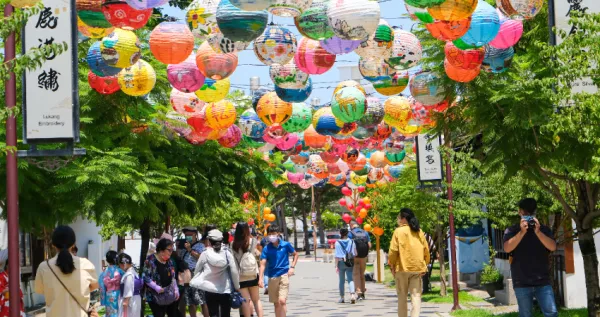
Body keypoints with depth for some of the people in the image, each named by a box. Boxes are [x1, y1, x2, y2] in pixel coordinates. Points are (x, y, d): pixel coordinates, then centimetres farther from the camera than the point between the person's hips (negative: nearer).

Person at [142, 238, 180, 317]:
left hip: (170, 295, 7)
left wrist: (176, 290, 8)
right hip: (155, 297, -7)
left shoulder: (169, 261, 11)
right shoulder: (150, 260, -11)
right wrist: (156, 287, -21)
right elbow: (145, 277, -15)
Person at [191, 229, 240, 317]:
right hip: (226, 290, 1)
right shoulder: (227, 254, -7)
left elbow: (197, 270, 3)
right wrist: (237, 287, 6)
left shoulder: (204, 255, -8)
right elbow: (234, 272, -6)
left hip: (210, 290, -1)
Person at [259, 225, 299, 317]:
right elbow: (263, 264, -7)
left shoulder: (285, 245, -3)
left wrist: (292, 267, 0)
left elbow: (295, 254, 13)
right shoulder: (266, 248, -2)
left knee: (282, 300, -17)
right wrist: (260, 278, -19)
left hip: (284, 275, -2)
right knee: (276, 303, 11)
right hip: (272, 277, 2)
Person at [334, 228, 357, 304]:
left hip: (341, 262, -1)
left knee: (342, 281, 10)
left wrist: (336, 266, -7)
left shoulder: (338, 243, -5)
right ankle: (352, 295, -22)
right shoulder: (352, 242, 2)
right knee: (350, 279, -1)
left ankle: (342, 298, 17)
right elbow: (355, 253, 4)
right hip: (350, 263, 1)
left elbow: (337, 255, -8)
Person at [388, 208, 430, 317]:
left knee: (402, 296, 9)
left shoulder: (399, 231, -5)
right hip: (418, 268, 3)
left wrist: (391, 265, 0)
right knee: (416, 296, 0)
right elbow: (426, 250, 8)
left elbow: (393, 250, -10)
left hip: (402, 267, -3)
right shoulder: (419, 231, 7)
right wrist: (424, 265, 15)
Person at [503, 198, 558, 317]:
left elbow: (552, 247, -6)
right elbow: (507, 248, -11)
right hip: (522, 283, -1)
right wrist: (522, 232, -20)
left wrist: (538, 232, -18)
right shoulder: (512, 230, 5)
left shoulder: (544, 229, 9)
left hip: (543, 282, 1)